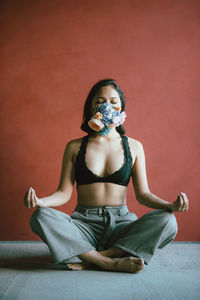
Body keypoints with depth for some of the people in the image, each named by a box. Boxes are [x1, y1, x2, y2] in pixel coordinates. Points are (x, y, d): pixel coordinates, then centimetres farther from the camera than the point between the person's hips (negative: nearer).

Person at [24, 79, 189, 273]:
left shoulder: (133, 147, 8)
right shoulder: (75, 147, 7)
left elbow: (142, 194, 5)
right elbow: (64, 192, 3)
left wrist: (171, 205, -15)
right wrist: (40, 201, -19)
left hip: (121, 223, 1)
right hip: (83, 223, 0)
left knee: (167, 221, -27)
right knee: (41, 217, -28)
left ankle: (90, 261, -25)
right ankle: (113, 263, -28)